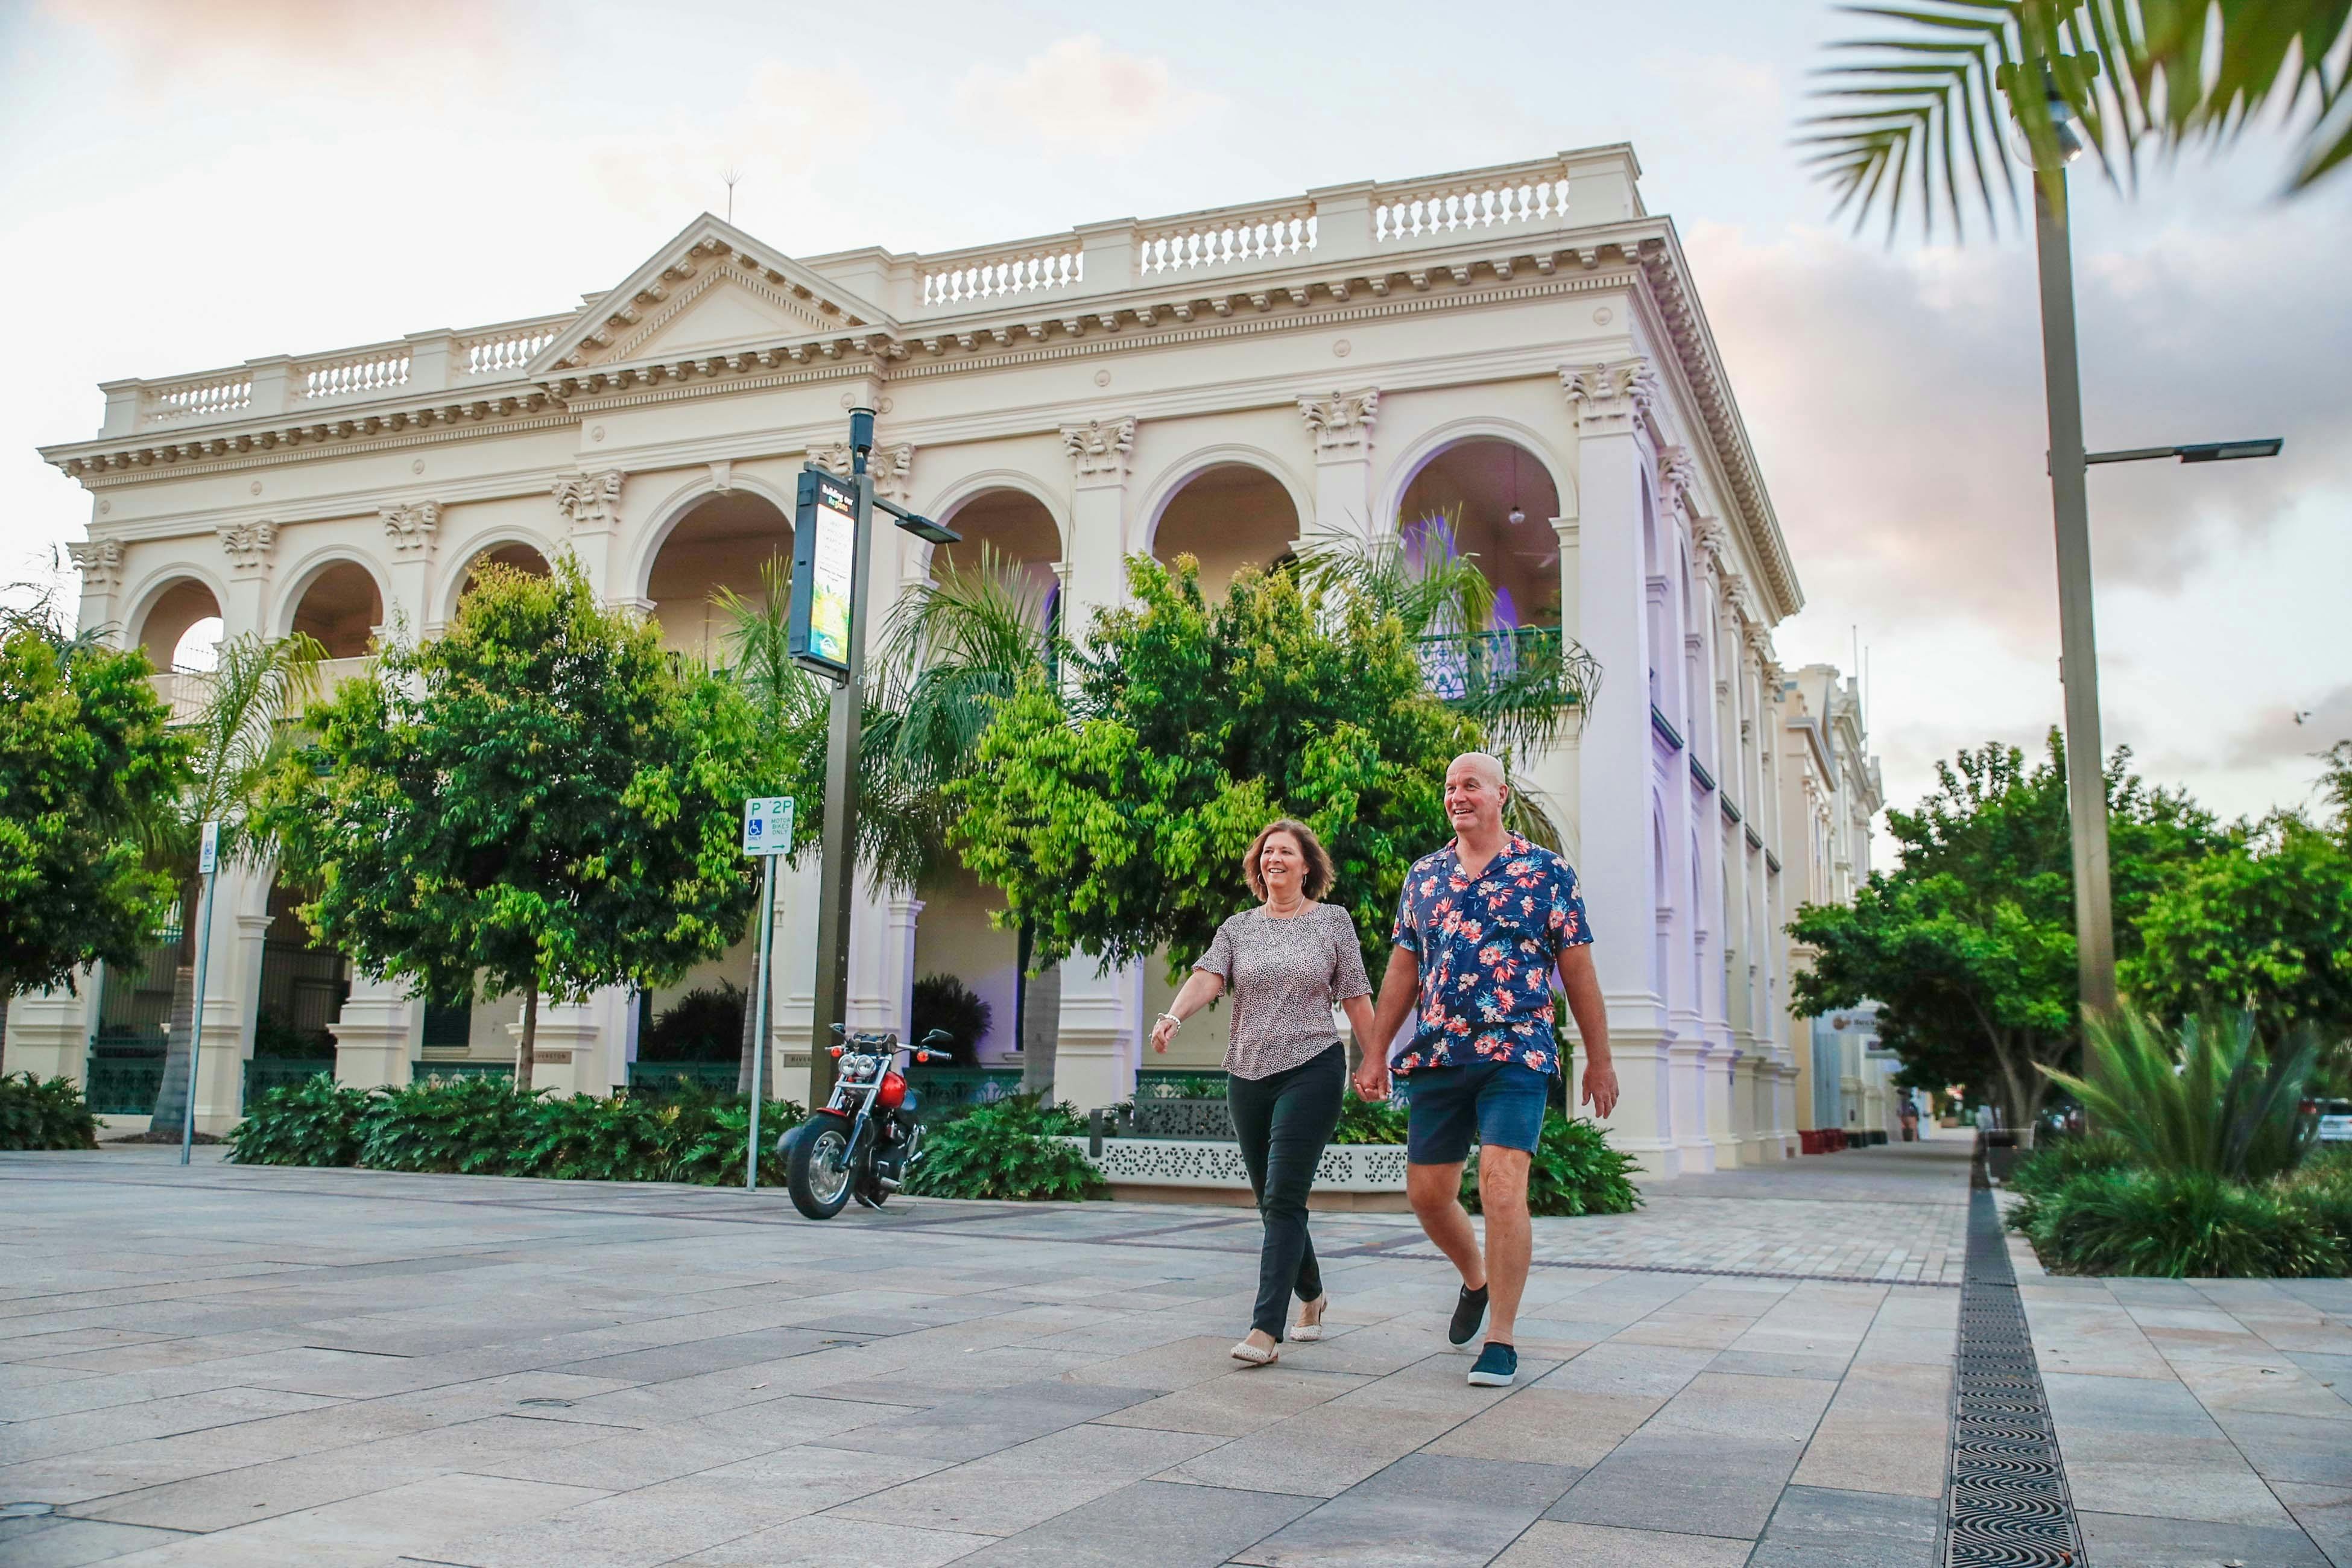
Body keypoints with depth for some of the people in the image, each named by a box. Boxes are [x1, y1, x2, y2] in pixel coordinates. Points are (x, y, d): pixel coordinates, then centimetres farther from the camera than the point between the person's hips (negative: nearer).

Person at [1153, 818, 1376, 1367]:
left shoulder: (1333, 922, 4)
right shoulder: (1237, 929, 9)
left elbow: (1356, 999, 6)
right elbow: (1207, 978, -7)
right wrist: (1173, 1016, -26)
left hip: (1311, 1071, -4)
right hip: (1247, 1076, 4)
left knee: (1283, 1199, -13)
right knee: (1272, 1201, 13)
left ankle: (1266, 1330, -15)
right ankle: (1312, 1294, 36)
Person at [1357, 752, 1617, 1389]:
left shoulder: (1547, 872, 1)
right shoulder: (1423, 876, 12)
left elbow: (1578, 972, 2)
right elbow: (1402, 971, 15)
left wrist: (1599, 1060, 1)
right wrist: (1376, 1052, 11)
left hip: (1515, 1056, -4)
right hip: (1436, 1056, 4)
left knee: (1503, 1191, -14)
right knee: (1427, 1192, 7)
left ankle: (1501, 1340, -3)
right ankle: (1476, 1281, 36)